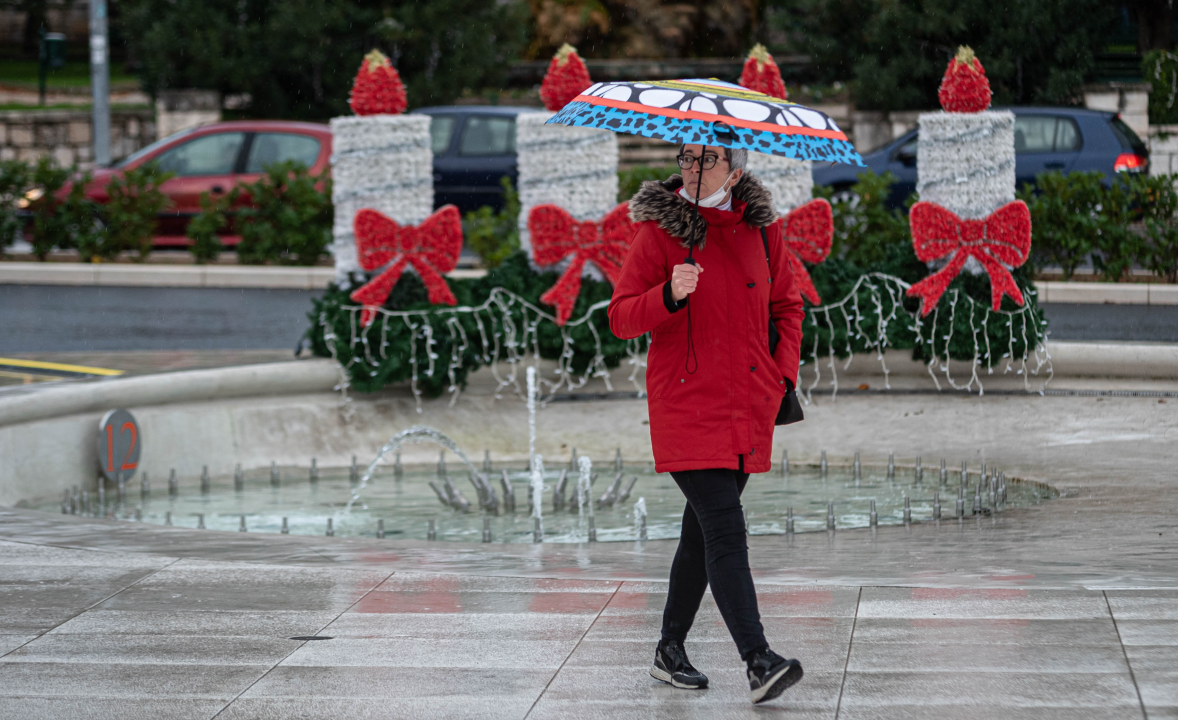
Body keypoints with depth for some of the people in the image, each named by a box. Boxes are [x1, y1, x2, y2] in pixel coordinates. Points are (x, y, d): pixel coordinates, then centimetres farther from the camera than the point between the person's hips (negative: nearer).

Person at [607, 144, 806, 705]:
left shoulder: (760, 228, 7)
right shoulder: (658, 231, -5)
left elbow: (786, 306, 19)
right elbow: (621, 318, -6)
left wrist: (783, 375, 7)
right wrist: (669, 296, -24)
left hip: (748, 411, 5)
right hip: (686, 405, -5)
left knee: (703, 530, 14)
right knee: (724, 531, -15)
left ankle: (670, 650, 27)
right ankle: (759, 662, -22)